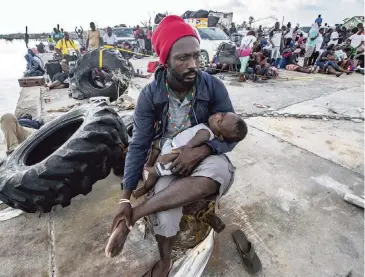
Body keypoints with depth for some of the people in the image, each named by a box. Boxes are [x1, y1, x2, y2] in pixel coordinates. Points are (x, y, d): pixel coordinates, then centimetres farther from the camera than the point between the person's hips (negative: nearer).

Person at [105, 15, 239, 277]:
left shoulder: (214, 86, -13)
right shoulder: (150, 95, -13)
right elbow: (138, 146, -11)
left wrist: (201, 151, -28)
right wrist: (125, 198, -16)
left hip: (204, 156, 1)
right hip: (166, 161, 0)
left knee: (218, 173, -36)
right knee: (165, 215, -30)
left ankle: (134, 216, -21)